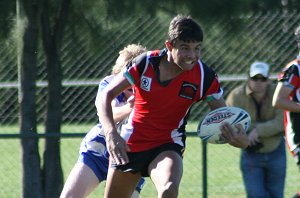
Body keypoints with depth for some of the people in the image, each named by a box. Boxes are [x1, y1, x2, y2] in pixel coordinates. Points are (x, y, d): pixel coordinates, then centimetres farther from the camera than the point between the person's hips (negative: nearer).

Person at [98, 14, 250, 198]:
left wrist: (241, 139, -33)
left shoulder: (205, 76, -16)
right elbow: (108, 94, -7)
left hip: (167, 146, -2)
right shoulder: (145, 63, -15)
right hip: (129, 146, 2)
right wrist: (111, 133, -23)